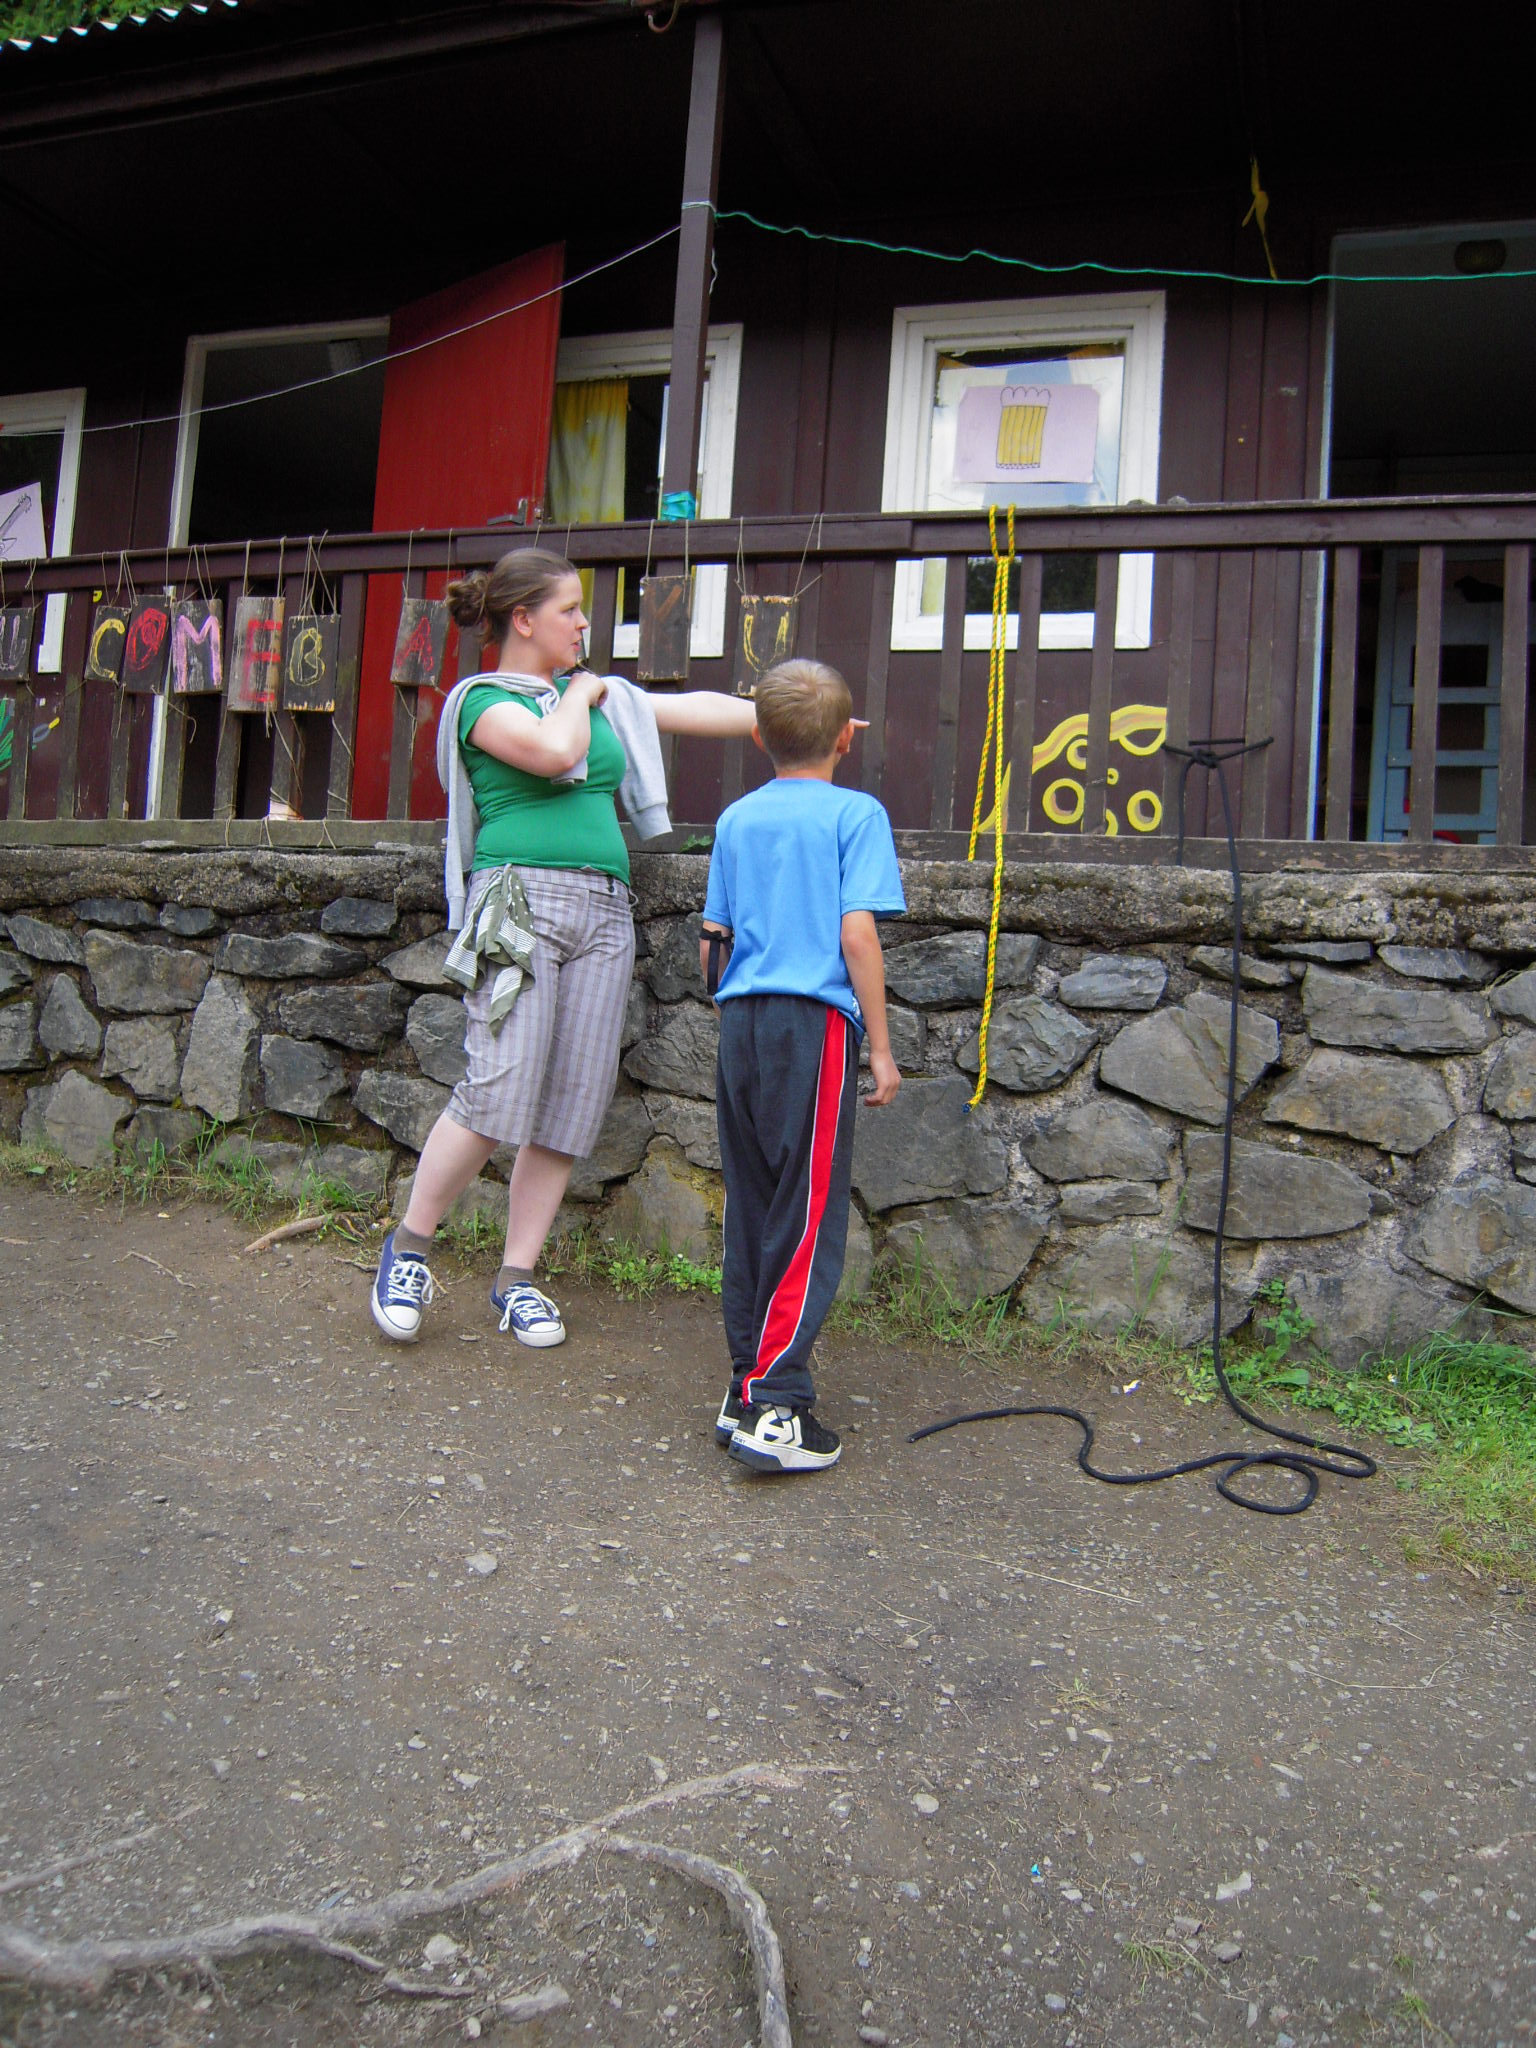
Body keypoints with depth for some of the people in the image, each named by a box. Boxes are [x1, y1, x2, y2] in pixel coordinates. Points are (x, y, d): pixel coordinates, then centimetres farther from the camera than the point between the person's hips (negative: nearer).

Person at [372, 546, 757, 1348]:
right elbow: (555, 750, -15)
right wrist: (579, 692, 4)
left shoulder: (602, 696, 23)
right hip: (522, 899, -6)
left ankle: (517, 1277, 11)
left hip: (603, 912, 6)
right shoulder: (481, 699, 3)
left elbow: (697, 708, 25)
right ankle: (409, 1246, 5)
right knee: (499, 1089, -16)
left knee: (574, 1103, 1)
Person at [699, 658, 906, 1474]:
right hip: (815, 1023, -5)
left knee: (750, 1214, 11)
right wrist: (881, 1046, -5)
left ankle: (746, 1390, 18)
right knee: (811, 1221, -2)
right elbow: (856, 934, -10)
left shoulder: (736, 819, 14)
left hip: (741, 1022, 6)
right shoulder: (856, 813, -1)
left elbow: (711, 940, 15)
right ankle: (775, 1406, -5)